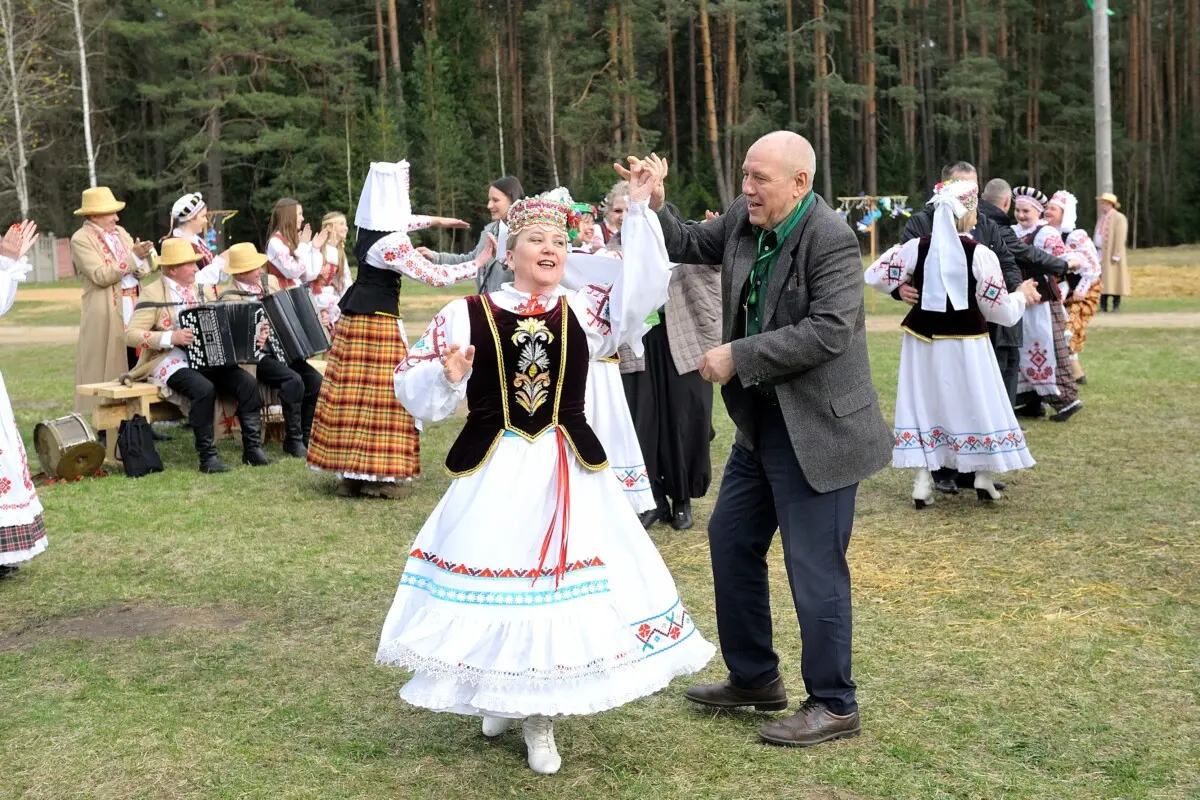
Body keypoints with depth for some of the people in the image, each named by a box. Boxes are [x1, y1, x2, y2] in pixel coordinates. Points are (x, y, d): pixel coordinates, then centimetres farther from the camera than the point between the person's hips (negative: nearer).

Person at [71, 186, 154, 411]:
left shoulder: (120, 233, 15)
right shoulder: (81, 239, -5)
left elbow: (143, 271, 11)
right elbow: (101, 276, -17)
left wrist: (140, 257, -12)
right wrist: (133, 257, -18)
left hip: (134, 308, 6)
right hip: (106, 315, -6)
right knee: (109, 369, -4)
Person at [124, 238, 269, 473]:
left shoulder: (204, 290, 15)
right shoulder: (153, 294, -3)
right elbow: (131, 335, -9)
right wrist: (170, 338, -21)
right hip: (171, 362, -6)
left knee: (247, 382, -18)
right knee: (204, 388, -34)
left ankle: (252, 447, -11)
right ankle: (207, 456, -23)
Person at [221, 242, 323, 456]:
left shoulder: (270, 282, 11)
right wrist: (252, 341, -28)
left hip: (284, 350, 6)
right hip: (255, 357, -6)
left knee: (316, 381, -16)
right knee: (293, 380, -29)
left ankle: (306, 437, 0)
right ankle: (293, 441, -15)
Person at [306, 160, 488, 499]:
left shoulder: (369, 226, 7)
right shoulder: (393, 243, -19)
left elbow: (399, 223, 31)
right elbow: (434, 276, -17)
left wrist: (435, 220, 38)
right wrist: (478, 263, -8)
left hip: (354, 315, 9)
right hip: (380, 319, -9)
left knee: (354, 393, 9)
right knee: (381, 394, -3)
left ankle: (352, 472, 15)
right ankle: (379, 474, 1)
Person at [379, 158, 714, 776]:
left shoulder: (584, 311, 5)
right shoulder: (464, 315, -1)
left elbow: (643, 286, -7)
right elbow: (413, 389, 1)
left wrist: (639, 208, -12)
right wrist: (446, 376, -20)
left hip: (569, 472, 2)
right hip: (494, 473, -2)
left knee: (562, 585, 5)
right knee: (494, 579, 4)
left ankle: (538, 714, 24)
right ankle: (502, 697, 30)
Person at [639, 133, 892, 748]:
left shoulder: (830, 240, -19)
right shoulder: (742, 220, 4)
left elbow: (830, 330, -26)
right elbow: (688, 245, 19)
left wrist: (738, 356, -23)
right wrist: (653, 206, 0)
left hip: (816, 429, -9)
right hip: (760, 420, 9)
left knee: (814, 567, -2)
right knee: (730, 540, 16)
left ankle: (833, 706, 14)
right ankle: (753, 678, 32)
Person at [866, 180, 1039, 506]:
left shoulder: (916, 247, -6)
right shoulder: (980, 254, -12)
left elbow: (875, 277, -4)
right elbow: (1000, 311, -8)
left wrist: (905, 288, 16)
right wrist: (1021, 296, 13)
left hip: (924, 340, 2)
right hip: (966, 343, -2)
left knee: (924, 405, 9)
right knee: (976, 405, 12)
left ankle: (922, 482, 5)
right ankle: (983, 478, 17)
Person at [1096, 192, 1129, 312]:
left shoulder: (1119, 218, -6)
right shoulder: (1102, 218, 19)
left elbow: (1120, 238, -13)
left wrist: (1116, 255, -19)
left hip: (1111, 255, -7)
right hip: (1100, 254, 7)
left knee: (1114, 281, -5)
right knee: (1102, 281, 5)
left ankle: (1116, 306, -1)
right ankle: (1103, 306, 8)